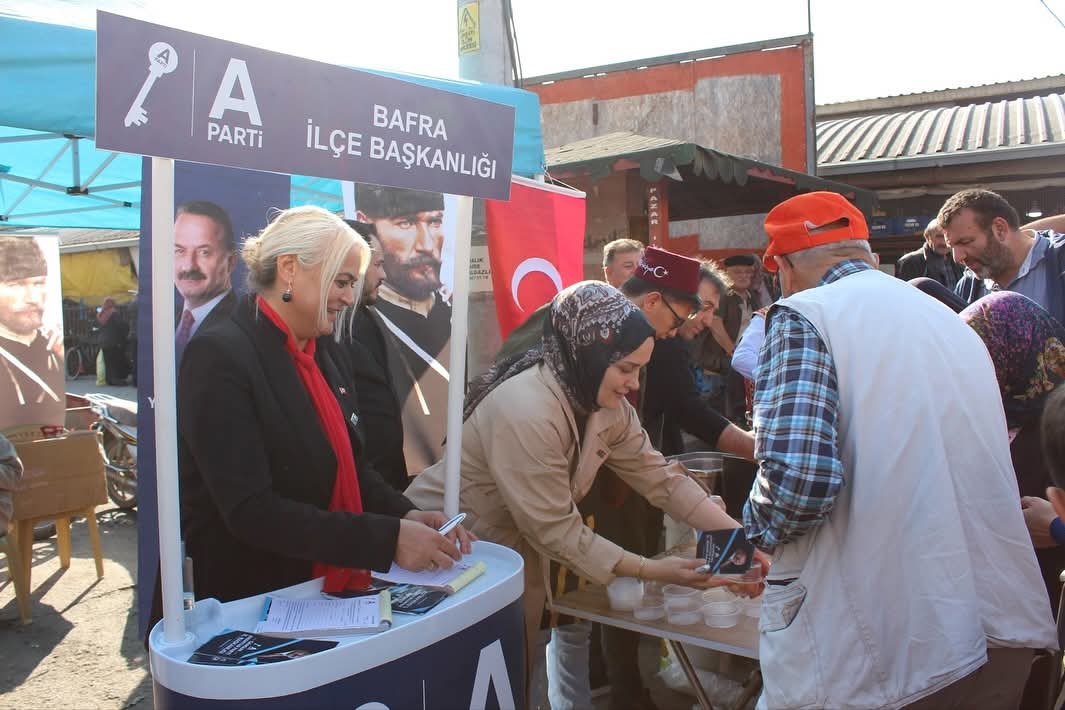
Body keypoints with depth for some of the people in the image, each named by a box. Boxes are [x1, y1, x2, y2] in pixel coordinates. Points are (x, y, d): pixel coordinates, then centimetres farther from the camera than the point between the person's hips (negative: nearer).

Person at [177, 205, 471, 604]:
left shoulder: (330, 354, 8)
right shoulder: (219, 356, -16)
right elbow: (250, 511, -22)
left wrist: (404, 515, -7)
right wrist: (387, 539, -25)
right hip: (251, 604, -6)